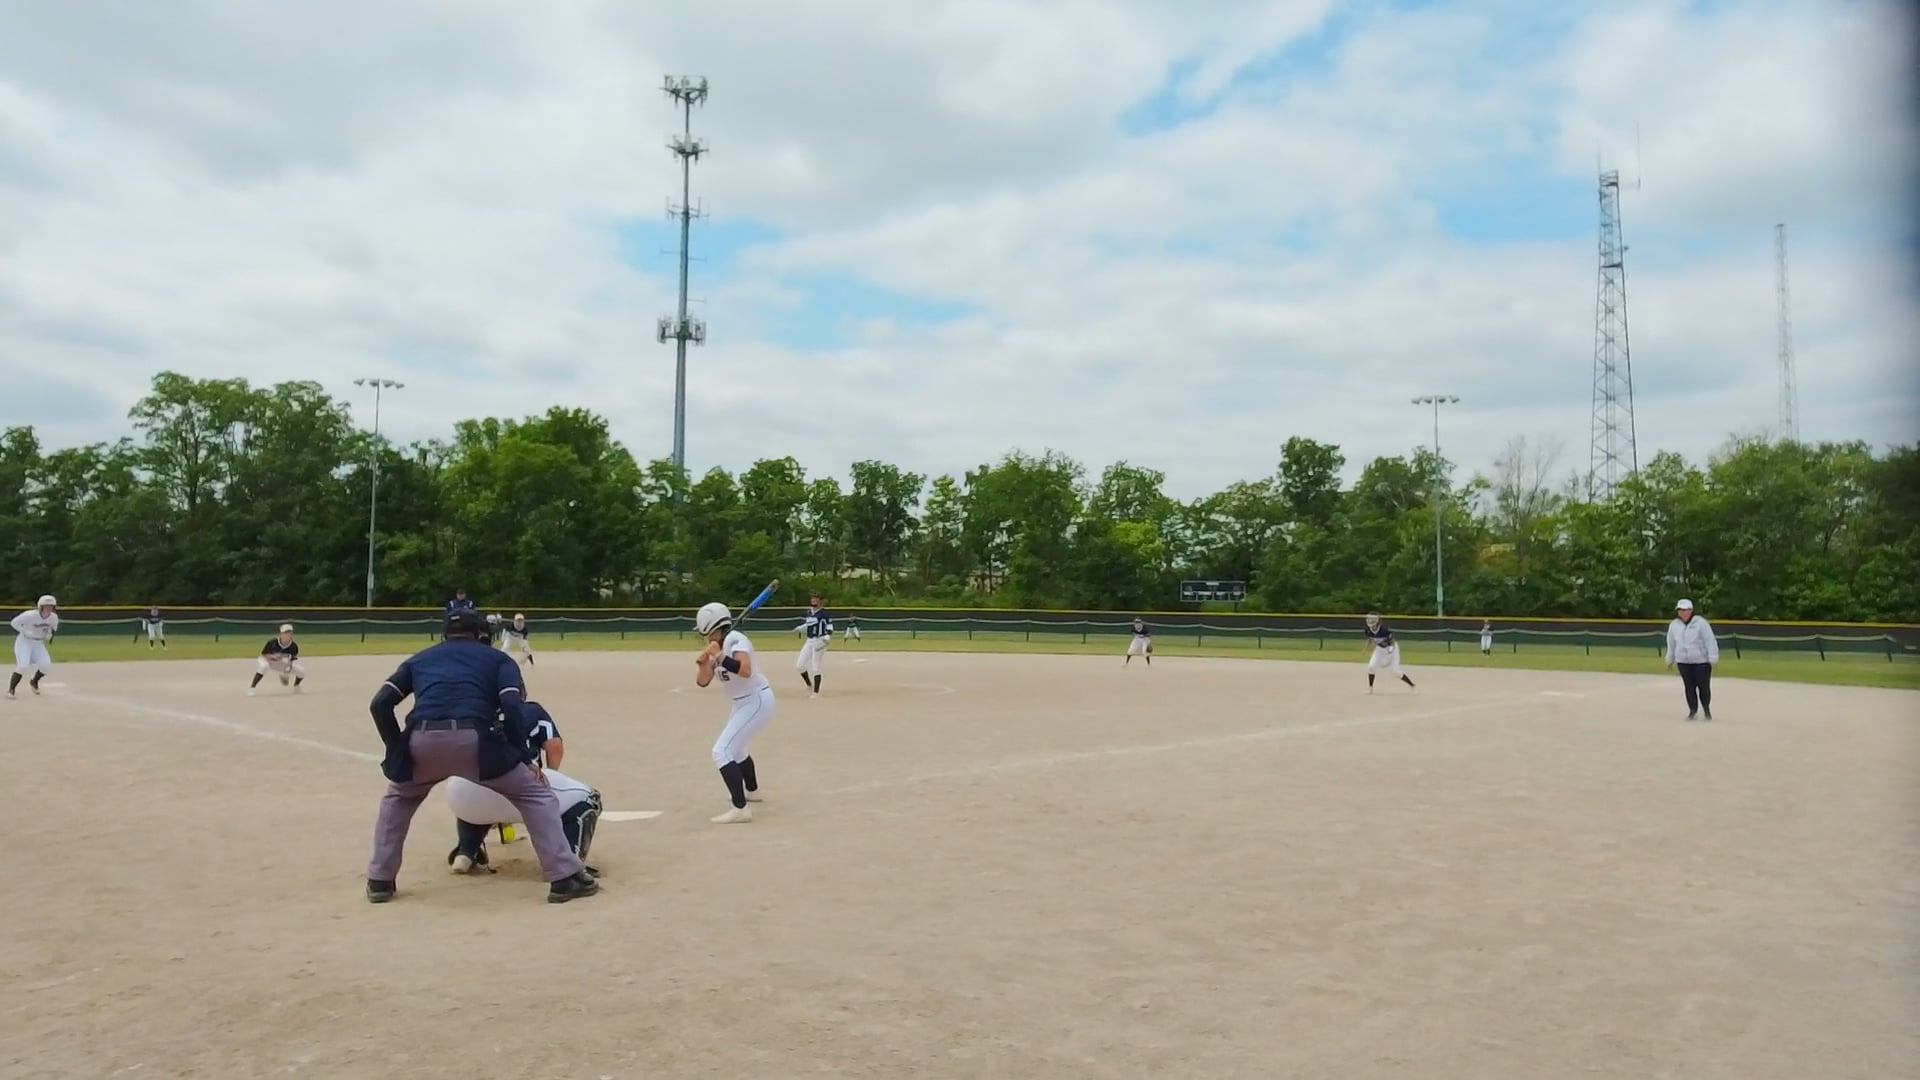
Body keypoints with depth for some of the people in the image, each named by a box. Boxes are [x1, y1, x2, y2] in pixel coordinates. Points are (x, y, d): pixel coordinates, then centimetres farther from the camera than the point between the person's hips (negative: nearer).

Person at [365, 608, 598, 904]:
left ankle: (380, 881, 32)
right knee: (536, 795, 12)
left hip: (421, 742, 3)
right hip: (474, 740, -3)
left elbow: (380, 704, 18)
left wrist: (397, 750, 25)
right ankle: (565, 878, 2)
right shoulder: (497, 658, 25)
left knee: (397, 798, 36)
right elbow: (512, 707, 5)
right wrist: (526, 758, 8)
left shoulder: (419, 658, 32)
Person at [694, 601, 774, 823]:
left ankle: (740, 809, -22)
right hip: (741, 703, 11)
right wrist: (703, 661, -11)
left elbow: (745, 670, -36)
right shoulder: (717, 647, 7)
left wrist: (719, 656, -30)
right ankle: (752, 791, 53)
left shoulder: (735, 639, -19)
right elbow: (703, 681, 6)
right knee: (735, 748, 30)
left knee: (722, 752, -19)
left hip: (756, 701, -11)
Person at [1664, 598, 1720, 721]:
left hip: (1701, 660, -4)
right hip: (1683, 661, 4)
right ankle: (1693, 711, 14)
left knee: (1703, 686, 2)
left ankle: (1706, 708, 25)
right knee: (1689, 687, 4)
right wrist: (1670, 659, 20)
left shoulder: (1701, 623, -11)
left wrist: (1713, 658, -16)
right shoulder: (1674, 625, 4)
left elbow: (1710, 641, -12)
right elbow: (1671, 643, 15)